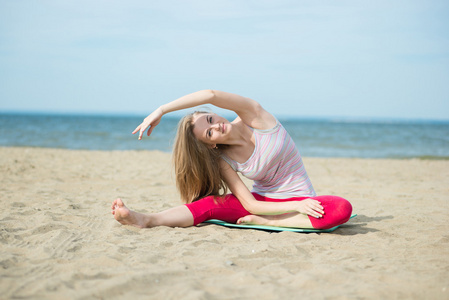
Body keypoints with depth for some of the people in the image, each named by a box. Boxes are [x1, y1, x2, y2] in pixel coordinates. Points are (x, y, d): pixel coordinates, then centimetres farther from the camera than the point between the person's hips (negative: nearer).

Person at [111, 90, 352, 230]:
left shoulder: (253, 116, -13)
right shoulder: (224, 161, -8)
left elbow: (211, 95, -33)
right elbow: (250, 205, -17)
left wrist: (162, 110, -30)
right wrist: (297, 206, -32)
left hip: (300, 198, -1)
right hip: (263, 200, 1)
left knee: (341, 209, -35)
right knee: (211, 202, -27)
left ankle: (263, 222, -29)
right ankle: (146, 220, -42)